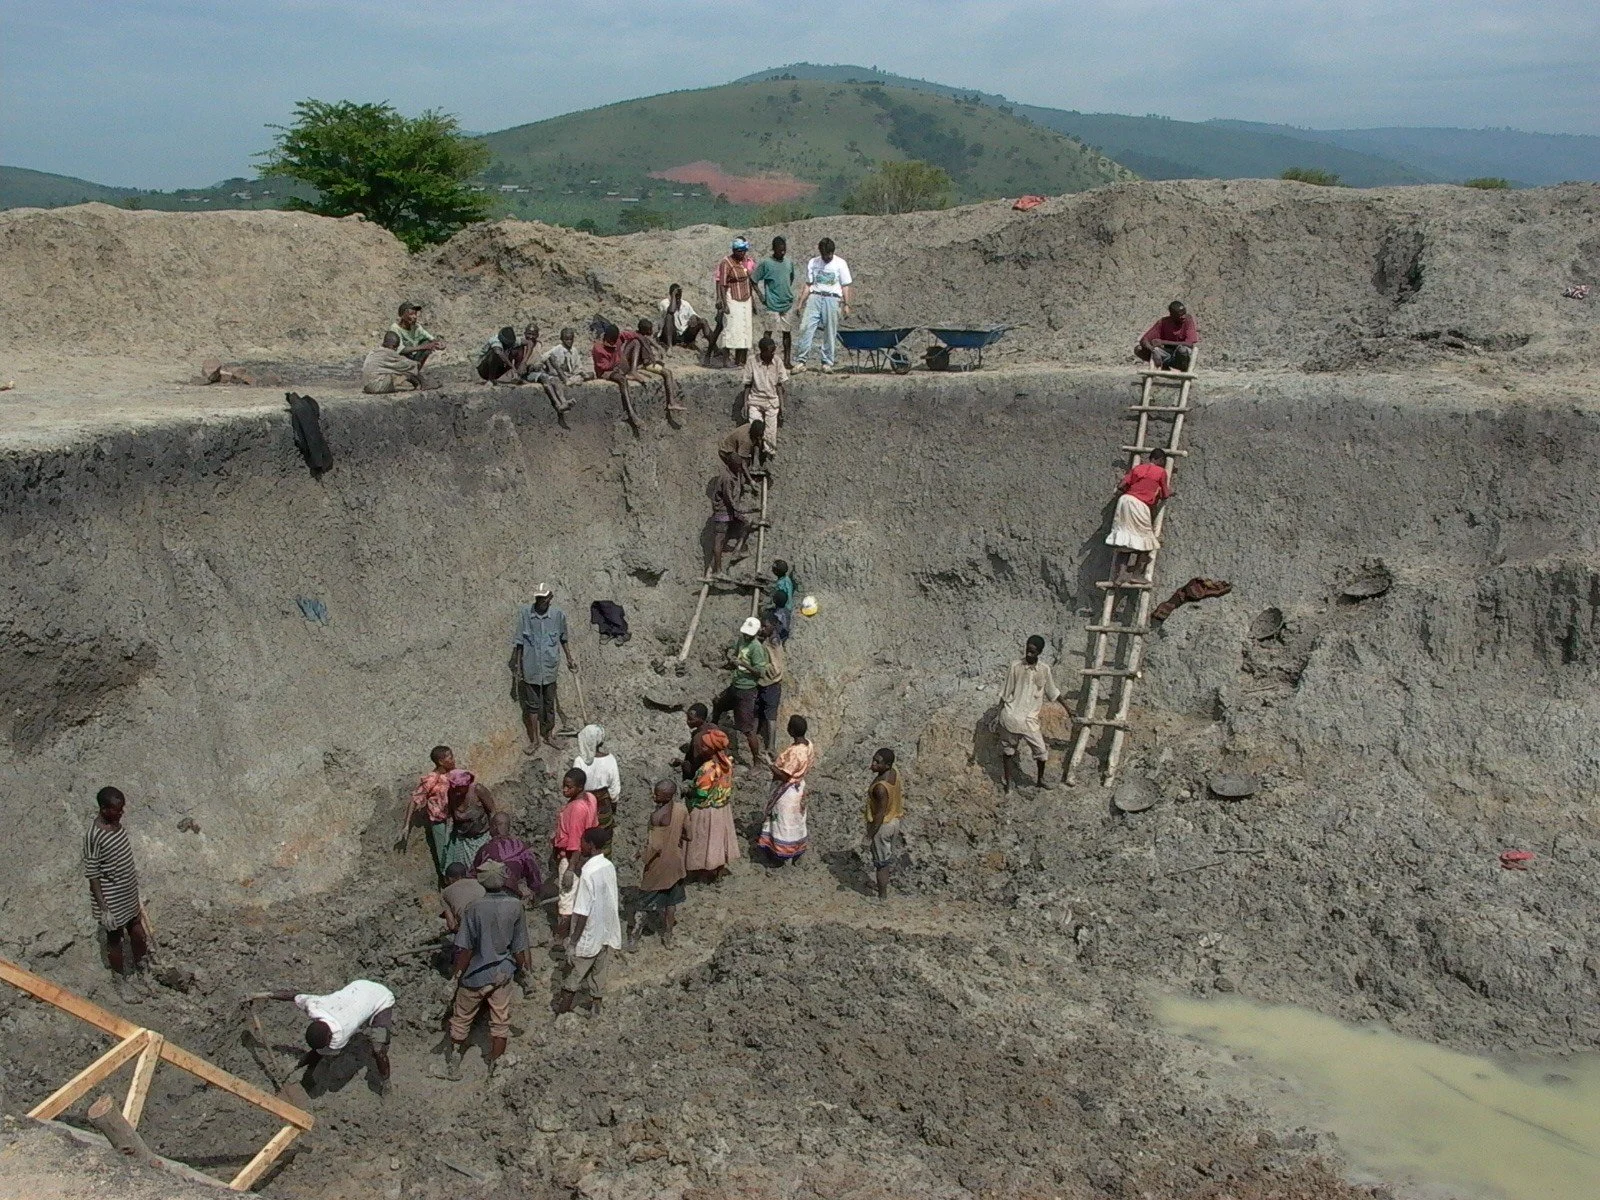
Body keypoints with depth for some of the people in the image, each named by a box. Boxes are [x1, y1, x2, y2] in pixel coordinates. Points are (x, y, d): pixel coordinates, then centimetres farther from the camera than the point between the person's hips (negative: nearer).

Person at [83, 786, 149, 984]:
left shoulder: (115, 821, -6)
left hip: (129, 891, 7)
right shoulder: (93, 836, -30)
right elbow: (92, 876, -24)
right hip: (112, 899, -7)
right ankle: (123, 980, 33)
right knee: (115, 938, 14)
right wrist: (104, 909, -22)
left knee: (136, 929, 26)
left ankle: (140, 963, 50)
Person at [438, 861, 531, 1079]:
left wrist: (456, 976, -8)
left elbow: (465, 949, -18)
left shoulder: (475, 908, -20)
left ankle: (453, 1066, 29)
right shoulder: (516, 906, -12)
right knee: (500, 1021, 16)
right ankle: (496, 1066, 25)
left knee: (461, 1019, 18)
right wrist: (526, 969, 12)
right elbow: (520, 946, -3)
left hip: (475, 975, -2)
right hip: (503, 974, 2)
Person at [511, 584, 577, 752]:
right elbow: (519, 641, -3)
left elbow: (563, 639, 9)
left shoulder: (558, 615, -7)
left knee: (550, 703, 14)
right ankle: (534, 740, 21)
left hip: (550, 668, 1)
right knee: (532, 705, 8)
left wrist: (570, 659, 16)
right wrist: (516, 665, -1)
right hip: (530, 667, -1)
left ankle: (549, 735, 32)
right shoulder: (524, 612, -11)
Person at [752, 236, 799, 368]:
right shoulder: (765, 263, -9)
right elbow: (753, 281, -4)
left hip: (788, 304, 5)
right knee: (768, 332, 0)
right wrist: (761, 296, -9)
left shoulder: (790, 262, 6)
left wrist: (789, 292, 13)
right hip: (771, 305, -4)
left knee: (787, 332, 9)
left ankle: (787, 361, 17)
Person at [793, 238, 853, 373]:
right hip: (814, 297, 1)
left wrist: (846, 304, -3)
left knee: (830, 332, -1)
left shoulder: (840, 264, 4)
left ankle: (827, 363, 7)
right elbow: (808, 285, 13)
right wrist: (801, 303, 6)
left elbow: (845, 286, 4)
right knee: (806, 328, -11)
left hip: (832, 299, -1)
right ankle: (801, 361, -10)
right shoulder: (813, 263, 11)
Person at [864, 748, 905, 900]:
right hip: (894, 820, 8)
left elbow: (880, 815, -28)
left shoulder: (880, 787, -36)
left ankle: (882, 897, 29)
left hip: (882, 825, -8)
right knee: (890, 855, 29)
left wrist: (870, 836, -18)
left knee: (881, 862, 12)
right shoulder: (895, 773, -11)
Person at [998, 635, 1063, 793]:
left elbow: (1053, 692, 11)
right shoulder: (1016, 666, -11)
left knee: (1041, 750, 9)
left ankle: (1041, 779, 32)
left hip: (1030, 720, 2)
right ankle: (1008, 782, 27)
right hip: (1011, 716, -2)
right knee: (1007, 751, 10)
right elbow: (1005, 693, -4)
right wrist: (1000, 715, -2)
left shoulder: (1044, 669, -3)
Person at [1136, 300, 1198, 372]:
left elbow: (1190, 344, -23)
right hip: (1167, 356, 3)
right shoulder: (1163, 322, -7)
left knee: (1182, 348, -39)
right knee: (1138, 349, -16)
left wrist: (1163, 342, -24)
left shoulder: (1188, 320, -13)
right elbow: (1144, 340, -9)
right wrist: (1152, 349, -34)